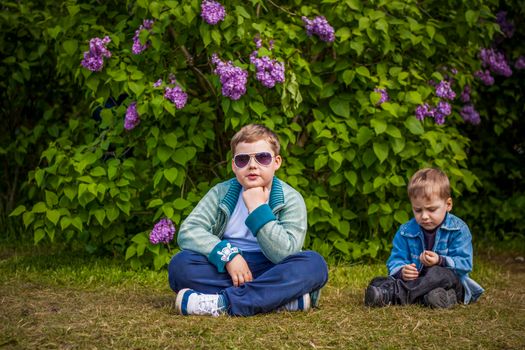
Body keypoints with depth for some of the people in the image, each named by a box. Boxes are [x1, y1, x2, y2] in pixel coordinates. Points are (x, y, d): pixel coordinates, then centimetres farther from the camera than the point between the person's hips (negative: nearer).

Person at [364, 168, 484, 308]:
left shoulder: (458, 230, -6)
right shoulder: (406, 232, 4)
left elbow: (464, 264, -12)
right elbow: (395, 261, 0)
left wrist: (440, 261, -31)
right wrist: (402, 271, -25)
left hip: (453, 282, -3)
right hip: (417, 281, 3)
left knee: (438, 273, -39)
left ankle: (392, 294, -46)